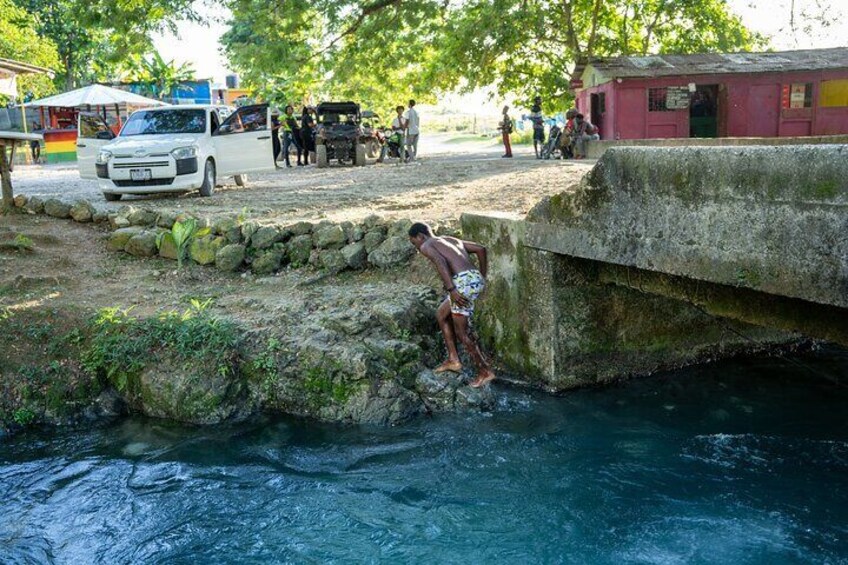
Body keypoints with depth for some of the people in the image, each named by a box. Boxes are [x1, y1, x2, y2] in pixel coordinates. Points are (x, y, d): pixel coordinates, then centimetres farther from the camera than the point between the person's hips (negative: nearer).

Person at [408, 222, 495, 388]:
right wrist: (482, 277, 25)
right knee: (441, 314, 24)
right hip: (476, 279, 8)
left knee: (462, 332, 6)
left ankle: (485, 371, 13)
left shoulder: (426, 245, 7)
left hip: (463, 282, -8)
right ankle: (453, 360, 26)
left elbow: (440, 261, -15)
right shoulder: (452, 240, 29)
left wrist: (451, 289, -21)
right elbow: (481, 249, 23)